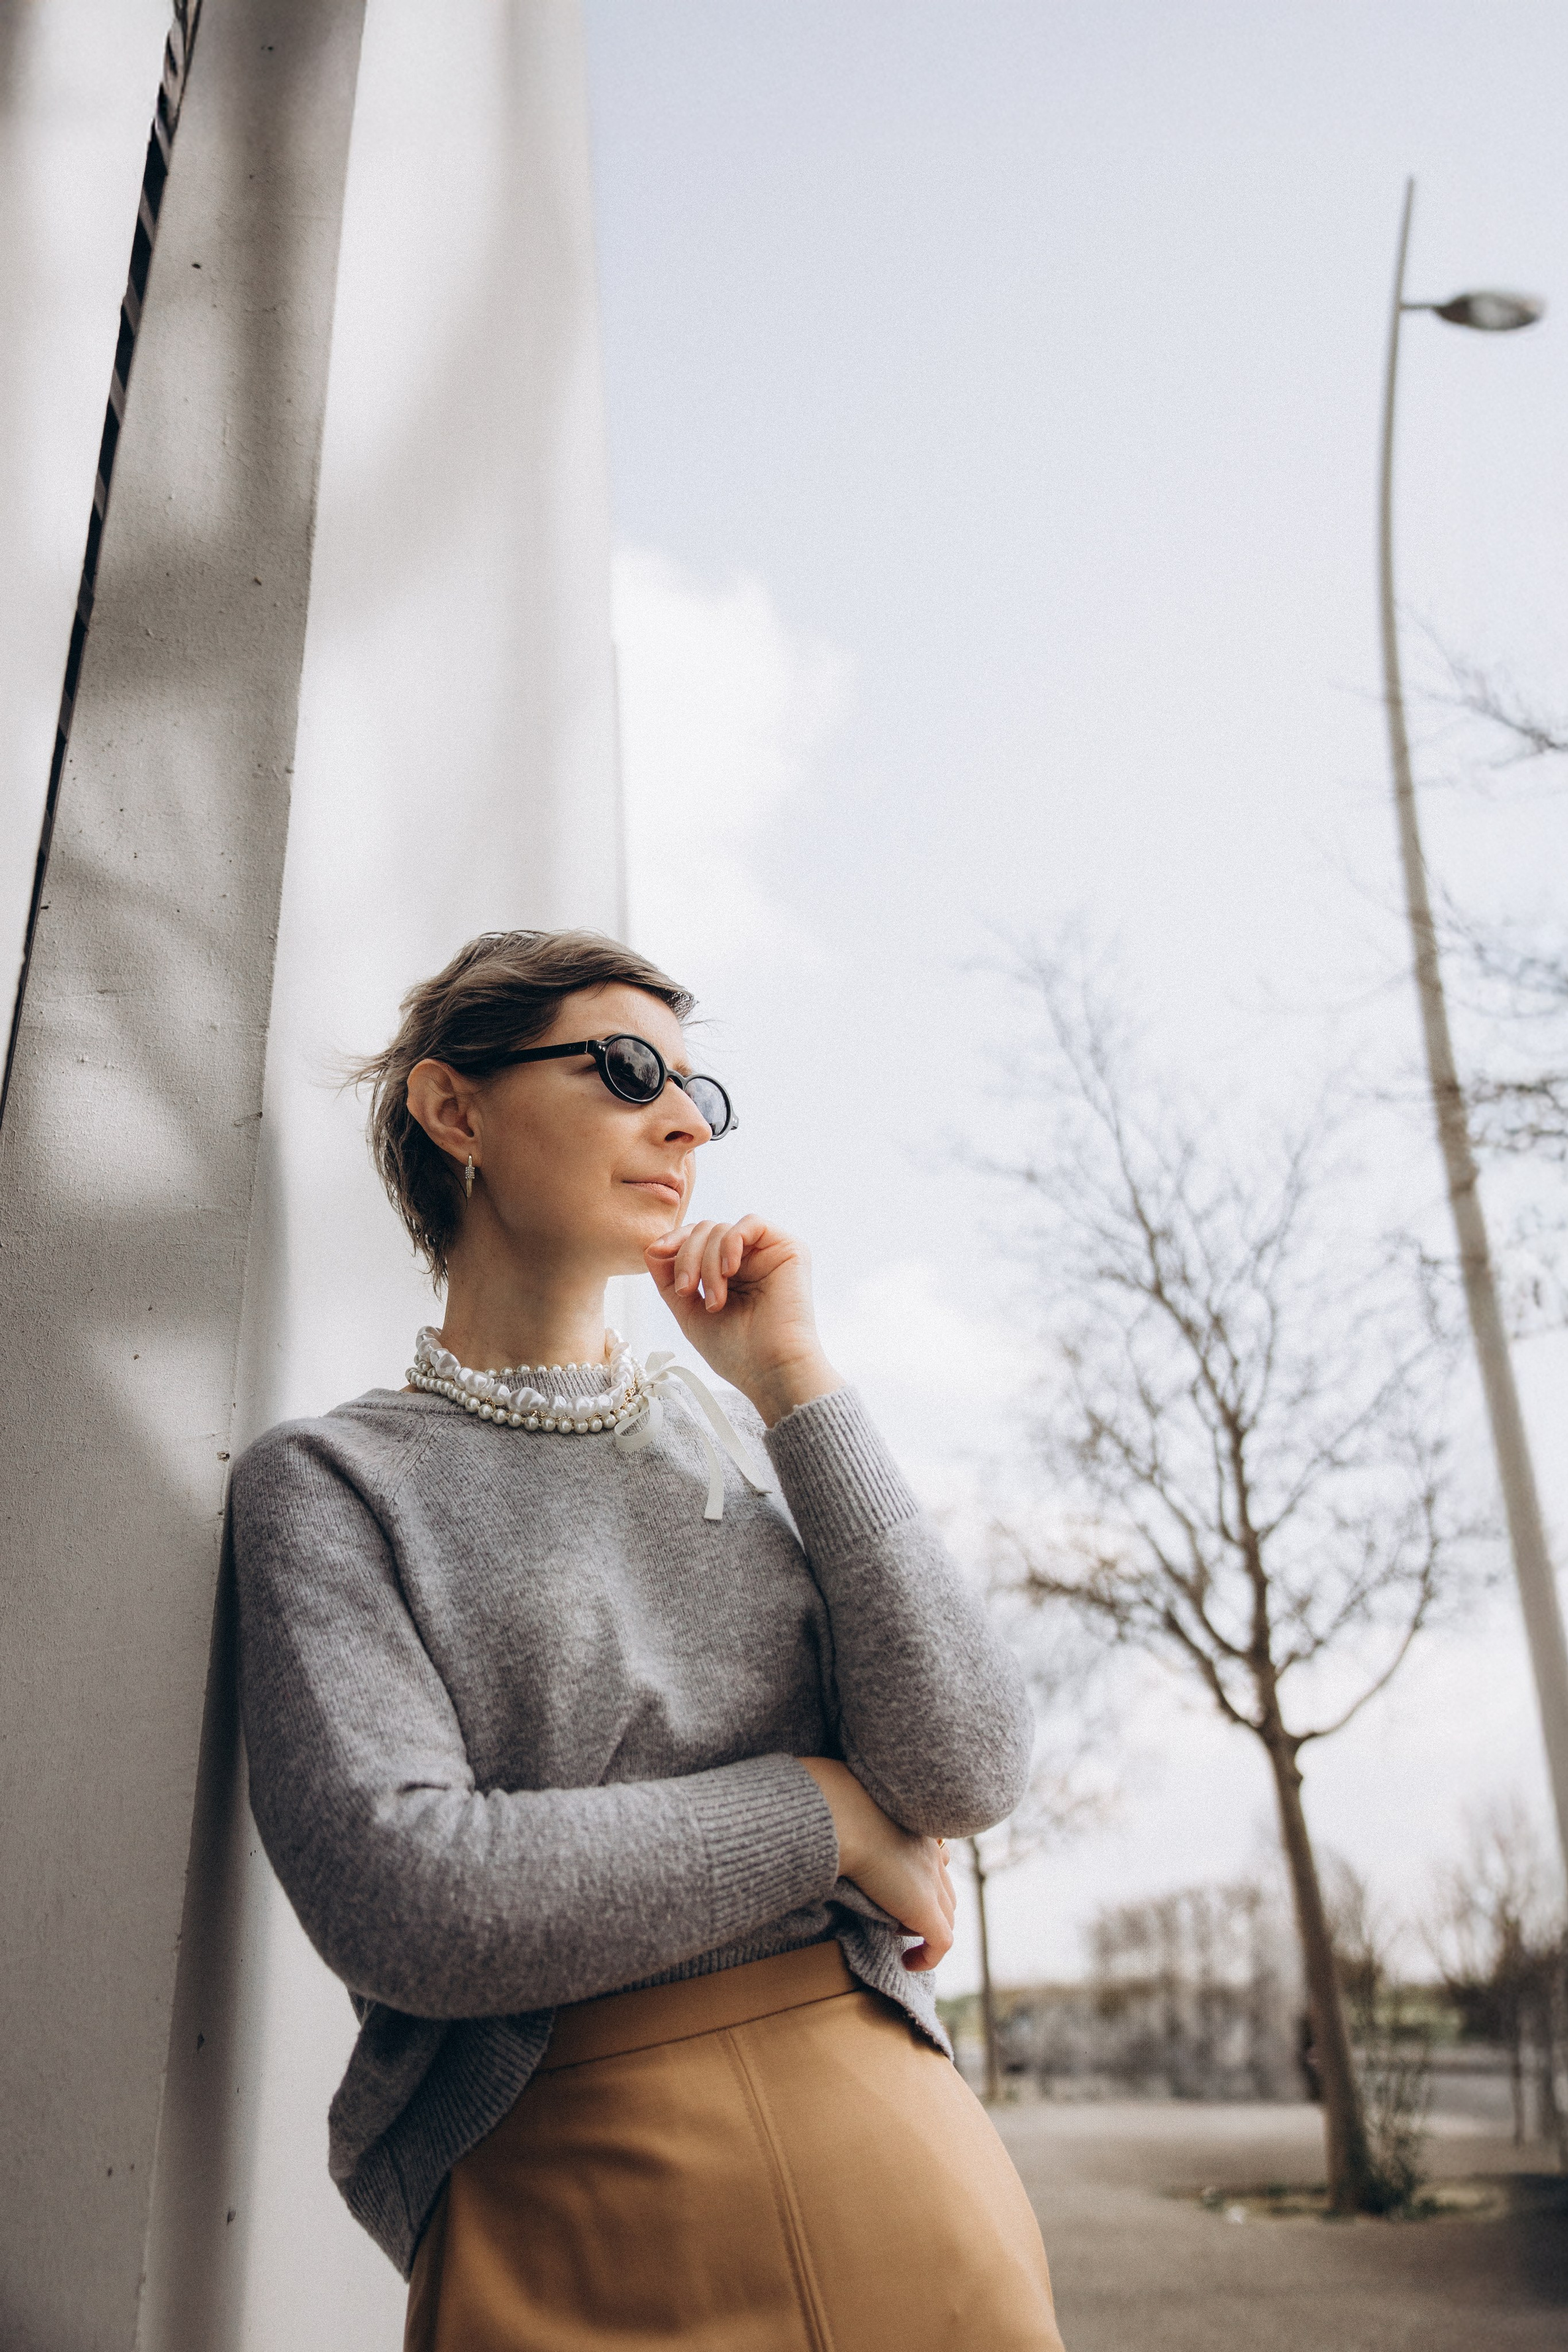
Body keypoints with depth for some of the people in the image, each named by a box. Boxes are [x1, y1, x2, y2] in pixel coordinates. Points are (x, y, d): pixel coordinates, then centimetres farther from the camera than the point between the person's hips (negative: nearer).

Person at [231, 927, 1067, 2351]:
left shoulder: (753, 1444, 7)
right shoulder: (332, 1481, -3)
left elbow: (971, 1773, -6)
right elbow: (401, 1899, -17)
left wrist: (791, 1381, -7)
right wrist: (821, 1812, -9)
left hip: (895, 2148, 4)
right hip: (563, 2223, -3)